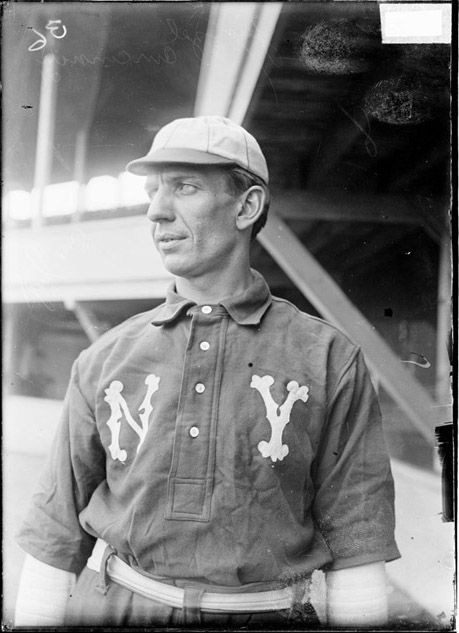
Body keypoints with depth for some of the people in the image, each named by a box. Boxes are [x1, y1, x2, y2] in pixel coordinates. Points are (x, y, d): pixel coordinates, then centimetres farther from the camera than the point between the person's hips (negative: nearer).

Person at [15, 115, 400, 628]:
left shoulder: (329, 359, -7)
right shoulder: (104, 361, -1)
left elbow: (355, 546, -5)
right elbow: (56, 535, 3)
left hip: (265, 611, -1)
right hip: (113, 607, 2)